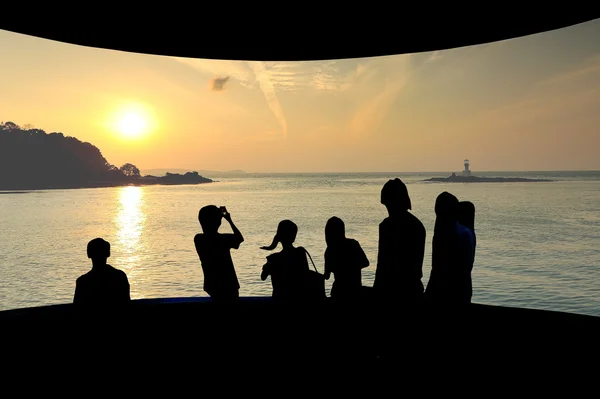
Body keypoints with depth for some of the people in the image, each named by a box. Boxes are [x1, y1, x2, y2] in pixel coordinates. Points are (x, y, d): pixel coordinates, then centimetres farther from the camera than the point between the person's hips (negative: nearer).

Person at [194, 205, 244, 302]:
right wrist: (229, 220, 2)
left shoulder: (198, 239, -5)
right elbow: (240, 238, -3)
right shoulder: (223, 239, -22)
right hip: (227, 286, -6)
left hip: (212, 285, 6)